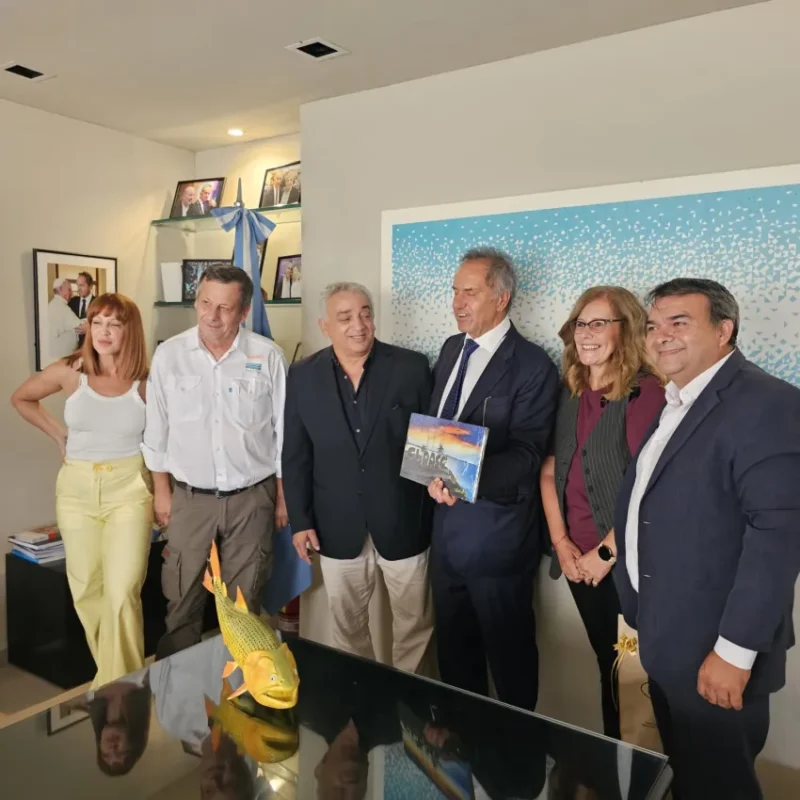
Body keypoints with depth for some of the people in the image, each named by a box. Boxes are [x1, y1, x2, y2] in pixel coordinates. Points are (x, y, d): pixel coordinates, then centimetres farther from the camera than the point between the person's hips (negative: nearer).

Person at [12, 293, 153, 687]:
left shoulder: (146, 383, -8)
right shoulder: (68, 372, -3)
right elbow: (21, 398, 15)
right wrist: (59, 435, 8)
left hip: (129, 488, -2)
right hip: (77, 489, 3)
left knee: (121, 592, -10)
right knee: (86, 591, 12)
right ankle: (111, 678, 33)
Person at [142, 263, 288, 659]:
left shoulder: (268, 356, -7)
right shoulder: (168, 355, -4)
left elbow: (284, 431, -1)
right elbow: (157, 430, 5)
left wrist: (283, 496, 2)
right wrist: (161, 490, 6)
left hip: (252, 498, 0)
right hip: (190, 498, 1)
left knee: (244, 604, 13)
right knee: (181, 603, 11)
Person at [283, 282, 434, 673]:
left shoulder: (411, 367, -8)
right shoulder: (303, 376, -3)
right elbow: (295, 455, 1)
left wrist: (434, 513, -5)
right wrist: (299, 520, 0)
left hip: (402, 521, -1)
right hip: (338, 525, 2)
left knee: (414, 621, 15)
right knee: (346, 623, 20)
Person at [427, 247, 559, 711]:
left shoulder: (532, 365, -14)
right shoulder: (451, 349, 9)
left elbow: (526, 454, -20)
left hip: (495, 530, -7)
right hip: (445, 522, 7)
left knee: (508, 651, 13)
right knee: (453, 646, 23)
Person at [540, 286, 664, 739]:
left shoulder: (645, 393, -16)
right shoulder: (570, 394, 5)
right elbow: (550, 471, 7)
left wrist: (605, 553, -15)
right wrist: (561, 542, -1)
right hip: (579, 560, 6)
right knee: (607, 663, 21)